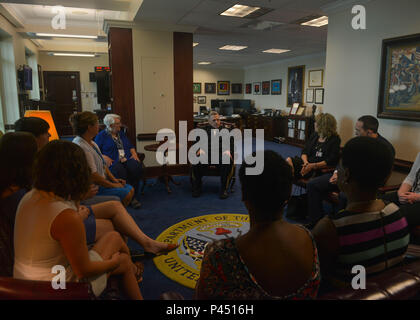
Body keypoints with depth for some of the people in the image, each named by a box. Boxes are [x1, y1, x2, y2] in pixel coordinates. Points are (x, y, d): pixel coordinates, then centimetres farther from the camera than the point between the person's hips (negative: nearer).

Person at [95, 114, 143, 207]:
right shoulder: (101, 136, 10)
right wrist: (104, 157, -16)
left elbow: (131, 146, 26)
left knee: (136, 167, -31)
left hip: (127, 159, 4)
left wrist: (134, 153, 5)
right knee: (120, 171, -39)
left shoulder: (121, 133, 25)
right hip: (113, 161, -4)